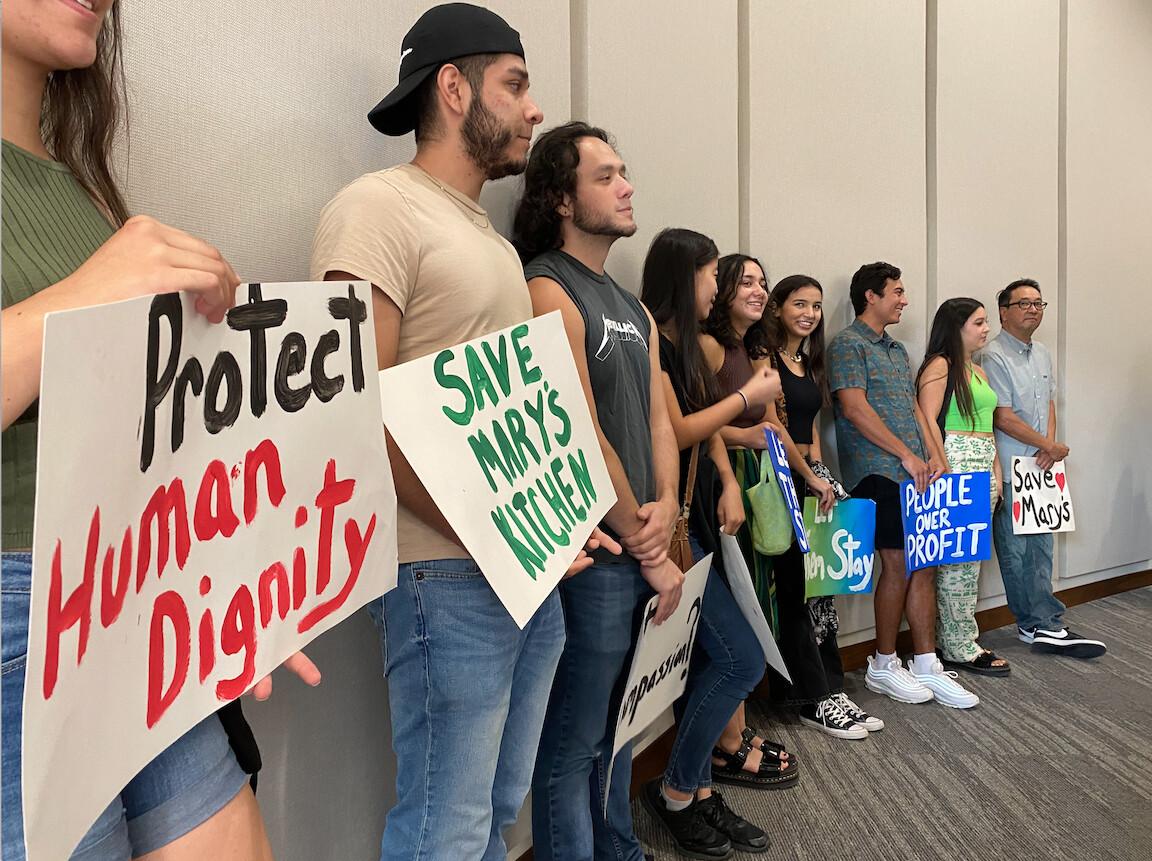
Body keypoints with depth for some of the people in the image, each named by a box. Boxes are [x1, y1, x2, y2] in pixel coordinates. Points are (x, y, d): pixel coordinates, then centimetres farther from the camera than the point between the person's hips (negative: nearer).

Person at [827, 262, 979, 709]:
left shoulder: (897, 349, 22)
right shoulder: (848, 344, -5)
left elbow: (913, 405, 20)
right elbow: (854, 407, -15)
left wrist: (934, 455, 5)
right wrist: (906, 455, -14)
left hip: (915, 474, 8)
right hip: (878, 472, -8)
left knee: (924, 566, 7)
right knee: (898, 566, -4)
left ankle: (926, 665, 16)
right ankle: (883, 665, 11)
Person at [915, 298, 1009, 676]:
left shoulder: (978, 371, 21)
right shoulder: (939, 365, -6)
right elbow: (928, 420, -14)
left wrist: (995, 470, 15)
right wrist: (944, 470, -18)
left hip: (982, 468, 9)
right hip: (954, 464, -9)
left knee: (970, 558, 10)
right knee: (959, 558, -5)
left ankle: (961, 638, 19)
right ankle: (958, 648, 4)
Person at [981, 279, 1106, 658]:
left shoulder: (1043, 354, 15)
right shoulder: (994, 356, -12)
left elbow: (1049, 403, 16)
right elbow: (1003, 418, -16)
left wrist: (1049, 446, -2)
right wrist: (1051, 446, -7)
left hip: (1041, 468, 8)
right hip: (1010, 470, -8)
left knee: (1040, 547, 11)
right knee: (1017, 551, 1)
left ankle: (1042, 627, 18)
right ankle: (1042, 625, 10)